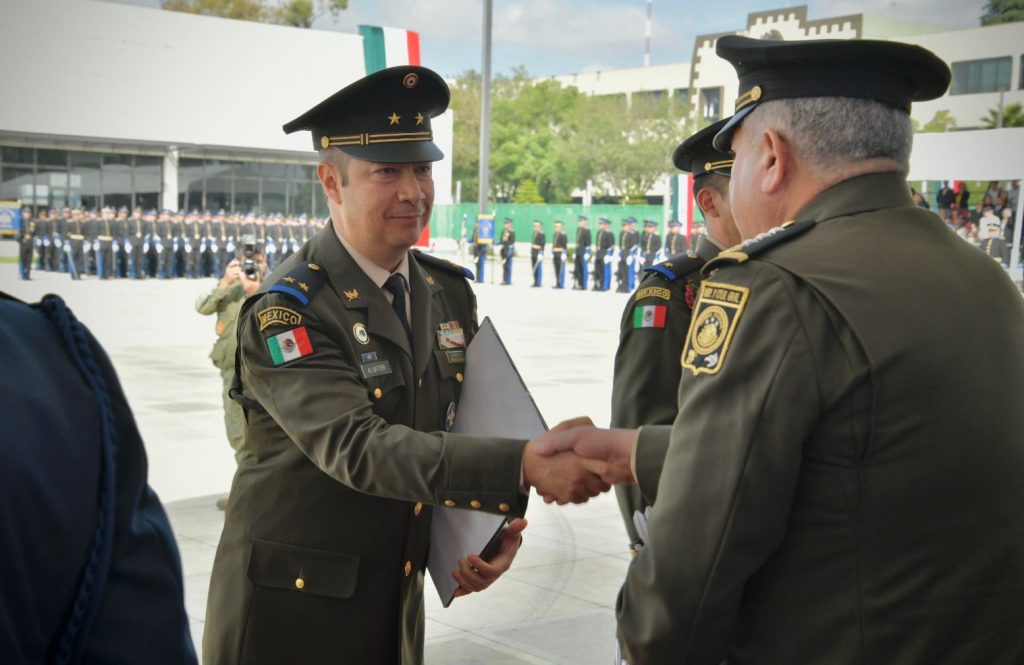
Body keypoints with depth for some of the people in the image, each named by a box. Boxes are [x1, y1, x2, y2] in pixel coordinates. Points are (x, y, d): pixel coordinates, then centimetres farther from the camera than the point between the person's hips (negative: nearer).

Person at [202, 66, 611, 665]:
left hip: (399, 600, 6)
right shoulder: (286, 312, -18)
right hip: (292, 605, -6)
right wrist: (525, 465, -39)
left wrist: (499, 524, -12)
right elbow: (357, 448, -30)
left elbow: (464, 423, 8)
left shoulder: (451, 294, 2)